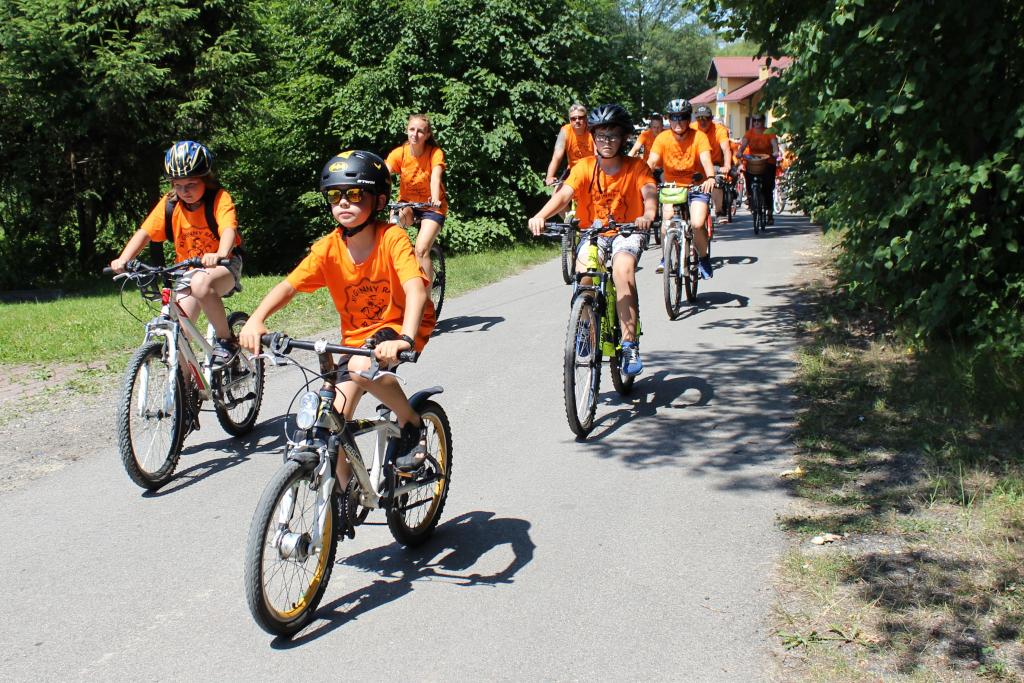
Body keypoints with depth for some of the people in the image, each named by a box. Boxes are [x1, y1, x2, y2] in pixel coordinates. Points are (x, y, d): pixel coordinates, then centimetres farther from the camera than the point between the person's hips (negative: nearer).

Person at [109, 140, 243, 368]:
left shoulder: (219, 198, -18)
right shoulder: (170, 203, -7)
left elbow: (229, 229, -35)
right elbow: (144, 232, -13)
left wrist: (220, 254, -57)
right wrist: (123, 259, -31)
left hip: (224, 265, -4)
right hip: (189, 270, 5)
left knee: (201, 284, -38)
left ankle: (226, 340, -19)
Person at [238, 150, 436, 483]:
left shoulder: (392, 237, -21)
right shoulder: (328, 248, -10)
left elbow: (415, 289, -33)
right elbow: (287, 286, -16)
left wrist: (404, 340, -50)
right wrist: (255, 320, -35)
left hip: (400, 324, -4)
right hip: (357, 337, 5)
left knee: (362, 366, -35)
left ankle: (412, 423, -9)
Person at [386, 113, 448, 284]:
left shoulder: (435, 153, -17)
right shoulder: (399, 153, -13)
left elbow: (435, 177, -33)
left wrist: (435, 200, -53)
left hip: (431, 206, -2)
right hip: (407, 202, 2)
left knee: (421, 250, -20)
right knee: (400, 214, -37)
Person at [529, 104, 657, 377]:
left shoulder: (636, 167, -7)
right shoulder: (585, 167, -5)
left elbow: (649, 191, -25)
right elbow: (564, 193, -20)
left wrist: (648, 214, -49)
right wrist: (540, 216, -39)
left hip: (627, 232, -2)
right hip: (593, 232, 2)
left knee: (623, 268, -32)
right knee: (582, 273, -25)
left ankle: (630, 345, -27)